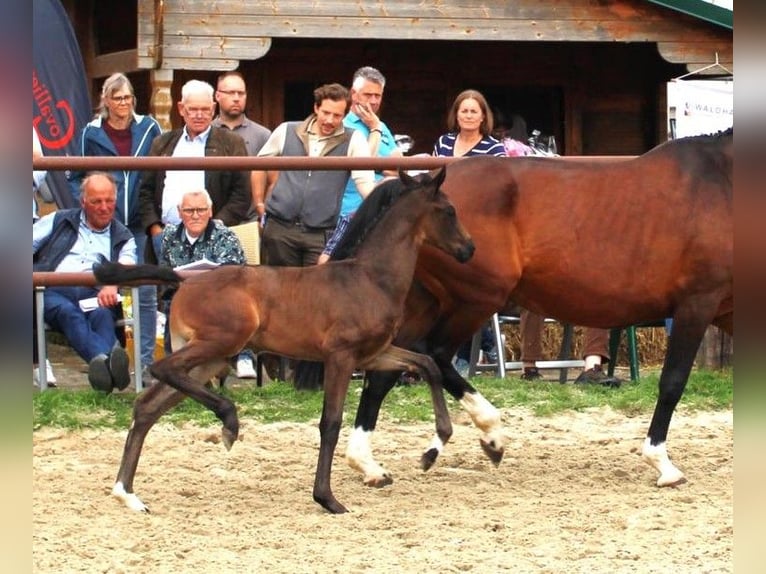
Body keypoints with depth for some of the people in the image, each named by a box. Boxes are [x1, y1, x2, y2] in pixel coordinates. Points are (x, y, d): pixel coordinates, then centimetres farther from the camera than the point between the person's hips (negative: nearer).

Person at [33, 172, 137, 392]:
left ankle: (103, 365, -68)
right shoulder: (58, 221, 26)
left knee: (102, 314, -37)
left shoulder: (123, 237, 25)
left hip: (96, 294, 1)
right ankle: (104, 358, -68)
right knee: (69, 313, -38)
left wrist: (111, 285, -21)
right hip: (54, 290, -1)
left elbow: (126, 265, 5)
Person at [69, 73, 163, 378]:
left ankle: (147, 359, 4)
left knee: (145, 292, -1)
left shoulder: (149, 128, 4)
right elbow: (78, 177, 10)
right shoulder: (92, 133, 3)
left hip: (142, 223, 0)